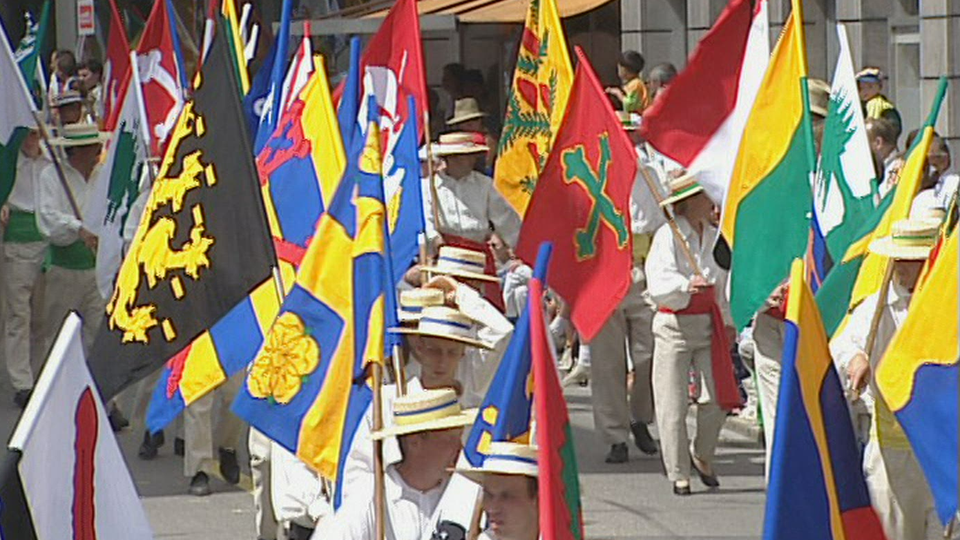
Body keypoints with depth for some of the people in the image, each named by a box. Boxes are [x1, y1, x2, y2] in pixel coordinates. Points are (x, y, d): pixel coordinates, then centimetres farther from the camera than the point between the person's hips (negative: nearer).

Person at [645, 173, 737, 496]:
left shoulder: (713, 236, 11)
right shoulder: (668, 236, -9)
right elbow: (658, 284, -21)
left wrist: (727, 321, 20)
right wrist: (686, 285, -38)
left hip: (709, 324, 5)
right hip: (674, 325, -5)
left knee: (716, 398, -3)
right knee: (673, 405, -2)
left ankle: (702, 456, 22)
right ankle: (679, 474, 7)